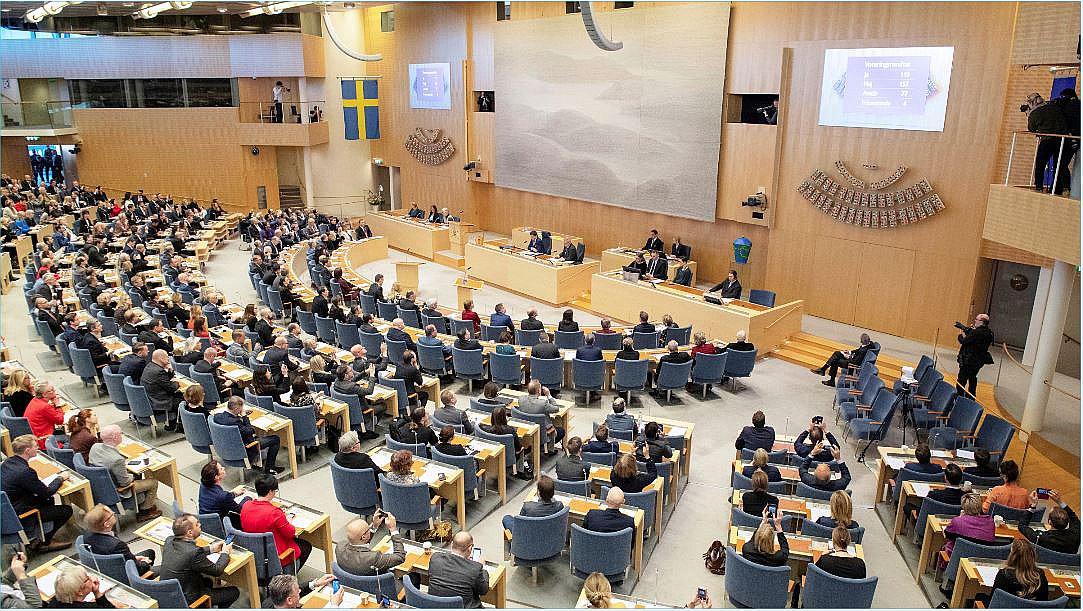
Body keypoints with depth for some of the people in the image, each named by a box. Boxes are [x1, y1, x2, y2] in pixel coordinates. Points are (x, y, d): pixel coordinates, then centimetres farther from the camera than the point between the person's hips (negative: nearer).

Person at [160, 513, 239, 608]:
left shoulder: (169, 540, -10)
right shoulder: (193, 552, -32)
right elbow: (217, 570, -18)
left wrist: (210, 549, 11)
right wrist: (225, 553, -1)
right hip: (186, 601, -8)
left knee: (207, 581, 33)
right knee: (234, 592, 4)